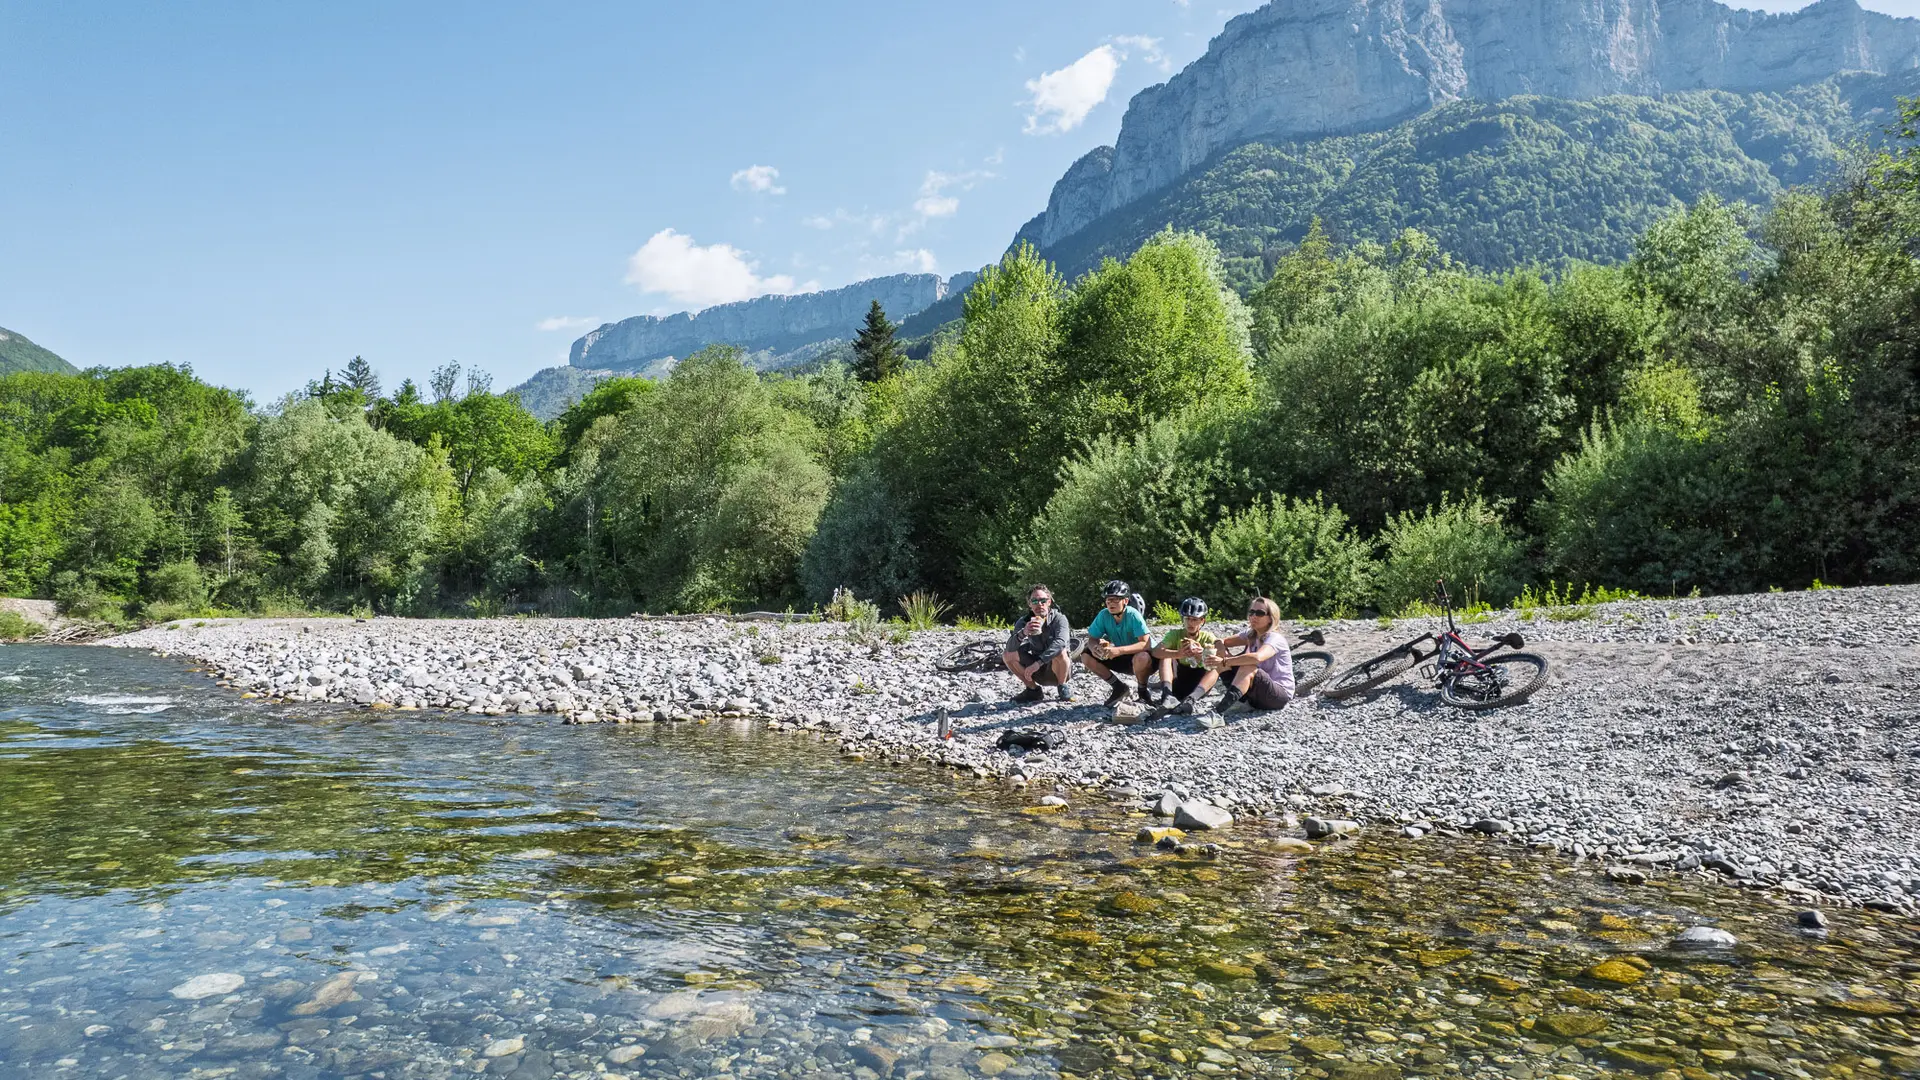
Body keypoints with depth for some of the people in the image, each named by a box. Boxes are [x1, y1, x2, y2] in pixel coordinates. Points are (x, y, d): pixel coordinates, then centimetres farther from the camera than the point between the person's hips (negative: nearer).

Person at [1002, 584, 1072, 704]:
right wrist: (1022, 633, -44)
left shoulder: (1059, 619, -17)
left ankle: (1062, 688, -7)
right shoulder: (1024, 622, -8)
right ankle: (1033, 690, 1)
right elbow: (1010, 648, -22)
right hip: (1038, 671, 4)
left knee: (1060, 652, -35)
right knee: (1007, 654, -14)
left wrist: (1038, 662, -48)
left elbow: (1060, 642, -38)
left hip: (1059, 670, -4)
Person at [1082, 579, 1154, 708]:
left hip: (1140, 655, -5)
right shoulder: (1104, 615, -13)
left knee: (1142, 658, -41)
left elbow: (1146, 644, -34)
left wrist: (1119, 650, -46)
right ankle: (1118, 688, 3)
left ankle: (1142, 691, -8)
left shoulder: (1133, 615, -26)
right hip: (1121, 659, 5)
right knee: (1086, 656, -12)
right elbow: (1092, 639, -7)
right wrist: (1094, 647, -33)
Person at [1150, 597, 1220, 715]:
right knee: (1166, 655, -18)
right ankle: (1169, 695, -40)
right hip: (1178, 682, 0)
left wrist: (1202, 654, -37)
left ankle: (1191, 699, -46)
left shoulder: (1208, 637, 2)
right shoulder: (1175, 634, 0)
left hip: (1200, 685, 0)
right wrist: (1178, 654, -38)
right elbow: (1156, 651, -19)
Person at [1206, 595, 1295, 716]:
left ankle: (1219, 711, -48)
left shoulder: (1275, 638, -16)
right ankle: (1242, 703, -21)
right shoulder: (1250, 636, 9)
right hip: (1256, 696, 7)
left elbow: (1257, 657, -37)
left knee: (1247, 668, -35)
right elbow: (1222, 641, 4)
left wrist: (1224, 662, -41)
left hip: (1281, 694, -7)